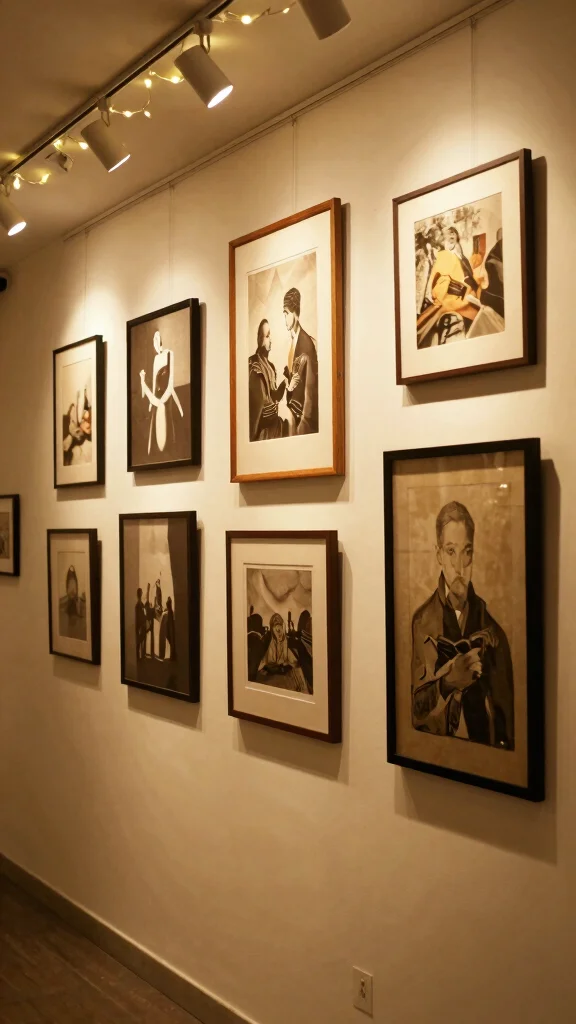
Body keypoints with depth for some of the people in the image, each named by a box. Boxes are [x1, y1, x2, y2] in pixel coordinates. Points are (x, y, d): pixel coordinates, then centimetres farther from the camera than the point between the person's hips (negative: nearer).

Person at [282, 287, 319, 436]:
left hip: (303, 413, -7)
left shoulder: (308, 343, -16)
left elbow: (311, 388, -17)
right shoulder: (291, 341, 9)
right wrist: (288, 385, -6)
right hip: (291, 409, 8)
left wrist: (305, 421, -17)